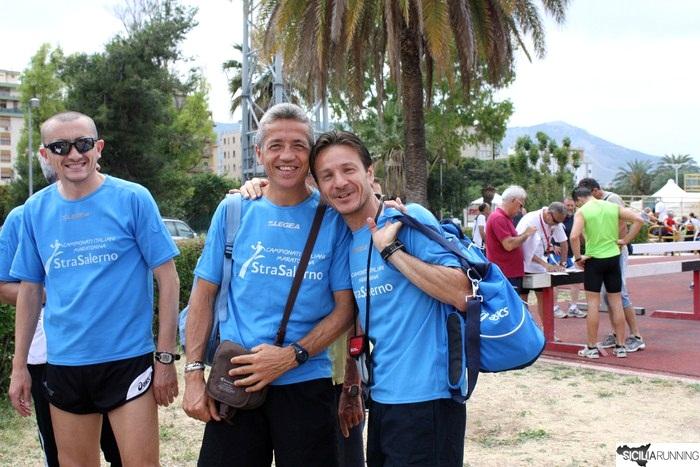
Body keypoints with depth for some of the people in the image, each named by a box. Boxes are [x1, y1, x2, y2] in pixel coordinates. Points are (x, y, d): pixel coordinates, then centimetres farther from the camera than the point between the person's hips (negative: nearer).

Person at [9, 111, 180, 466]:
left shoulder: (133, 199, -7)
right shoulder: (35, 210, 4)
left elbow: (167, 280, -7)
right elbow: (30, 290, 11)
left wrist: (166, 357, -9)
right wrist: (19, 366, 10)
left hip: (128, 359, -4)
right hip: (63, 363, 4)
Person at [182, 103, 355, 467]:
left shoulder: (334, 218, -2)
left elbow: (345, 307, -2)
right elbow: (204, 294, 5)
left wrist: (291, 356, -14)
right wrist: (193, 374, -2)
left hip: (306, 384, -1)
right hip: (234, 384, 1)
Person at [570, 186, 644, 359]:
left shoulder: (582, 211, -7)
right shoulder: (613, 207, 5)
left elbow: (574, 236, -21)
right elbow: (638, 220, 1)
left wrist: (578, 257, -9)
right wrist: (625, 240, 5)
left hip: (593, 259, -4)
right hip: (613, 257, 4)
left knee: (593, 303, 3)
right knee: (616, 302, 10)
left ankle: (592, 348, 6)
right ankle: (621, 346, 15)